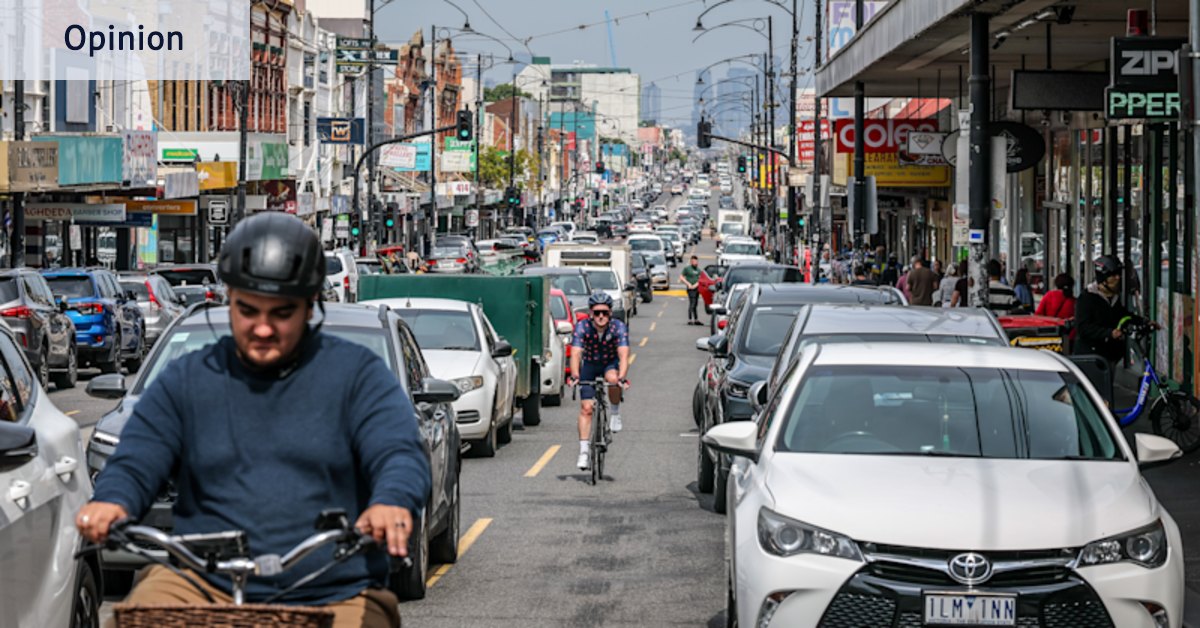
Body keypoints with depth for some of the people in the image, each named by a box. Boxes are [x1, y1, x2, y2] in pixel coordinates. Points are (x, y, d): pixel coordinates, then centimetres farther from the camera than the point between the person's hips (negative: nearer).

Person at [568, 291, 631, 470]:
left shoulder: (618, 327, -25)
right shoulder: (582, 327, -24)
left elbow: (623, 355, -35)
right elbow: (576, 354, -33)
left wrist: (622, 378, -51)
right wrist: (575, 376, -49)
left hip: (611, 363, -1)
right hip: (590, 365, 1)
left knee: (613, 378, -36)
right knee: (586, 408, -9)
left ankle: (616, 413, -10)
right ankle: (584, 452, -5)